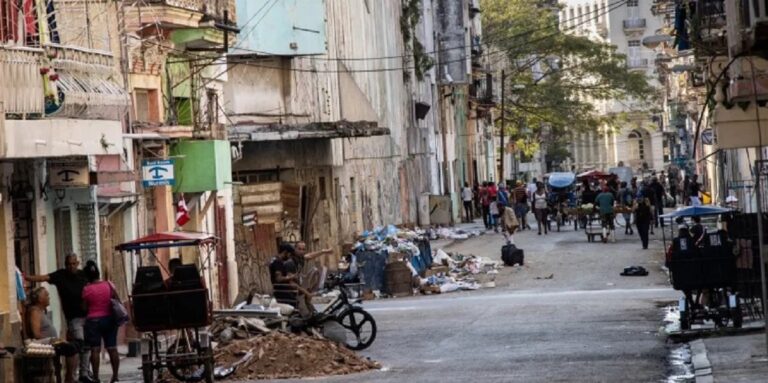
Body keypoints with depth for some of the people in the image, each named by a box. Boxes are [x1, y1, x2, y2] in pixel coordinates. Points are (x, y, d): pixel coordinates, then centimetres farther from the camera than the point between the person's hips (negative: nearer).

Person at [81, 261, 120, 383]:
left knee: (95, 350, -3)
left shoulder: (86, 289, -7)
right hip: (109, 319, 3)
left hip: (93, 320, -3)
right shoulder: (108, 285, 0)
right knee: (112, 349, 6)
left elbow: (84, 307, -3)